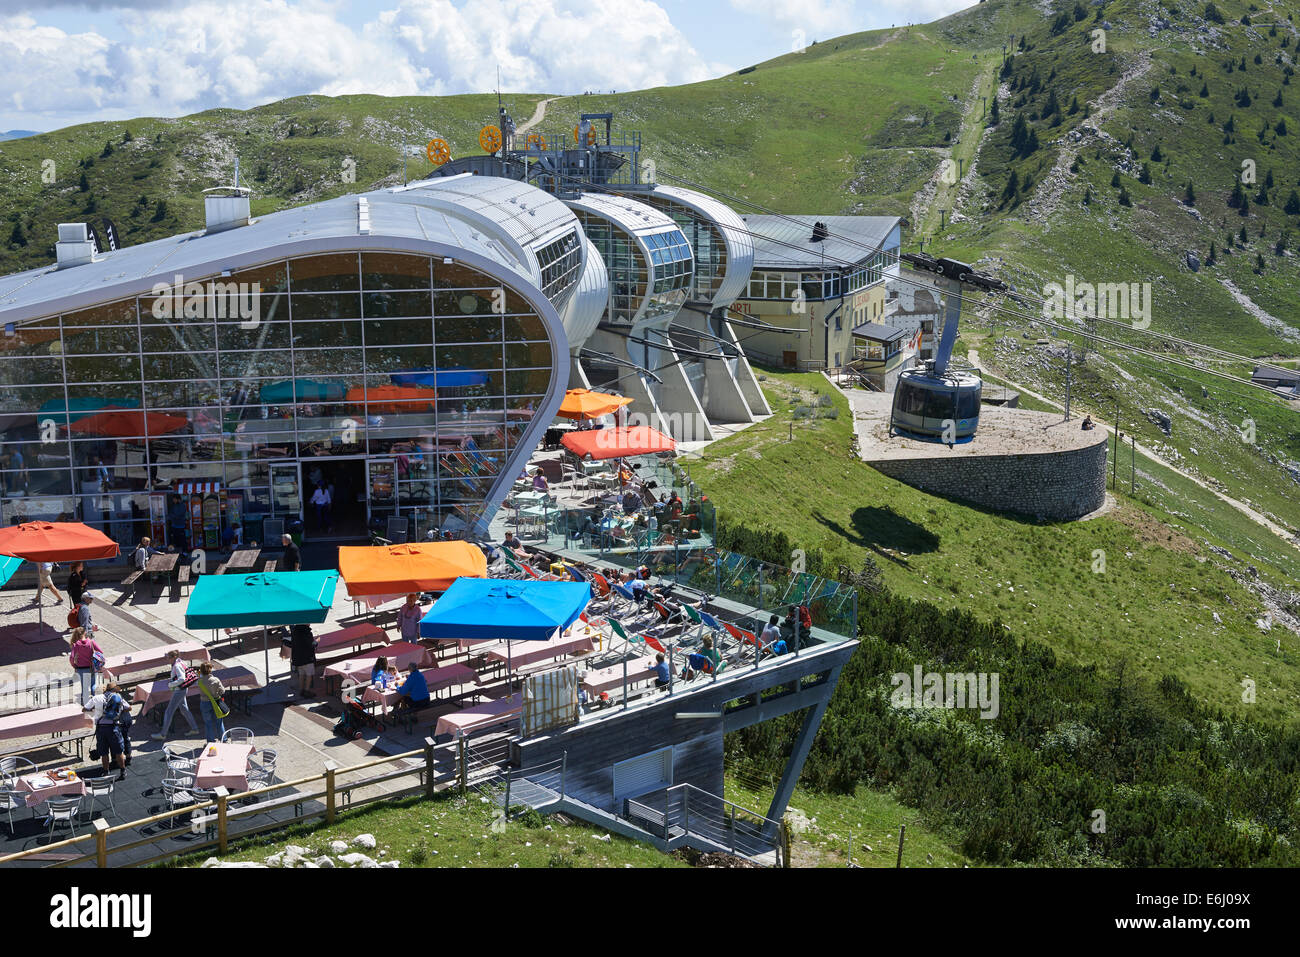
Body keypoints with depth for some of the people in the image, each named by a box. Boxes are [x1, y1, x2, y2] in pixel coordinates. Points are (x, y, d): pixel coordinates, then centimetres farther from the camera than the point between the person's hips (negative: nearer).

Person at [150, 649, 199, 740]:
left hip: (179, 691, -10)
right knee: (184, 709, 20)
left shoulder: (177, 666, -21)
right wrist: (171, 679, 9)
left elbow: (182, 679, -29)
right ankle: (194, 729, 27)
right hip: (183, 689, 10)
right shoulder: (180, 663, 8)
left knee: (169, 711, -3)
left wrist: (171, 684, -21)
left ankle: (163, 734, 2)